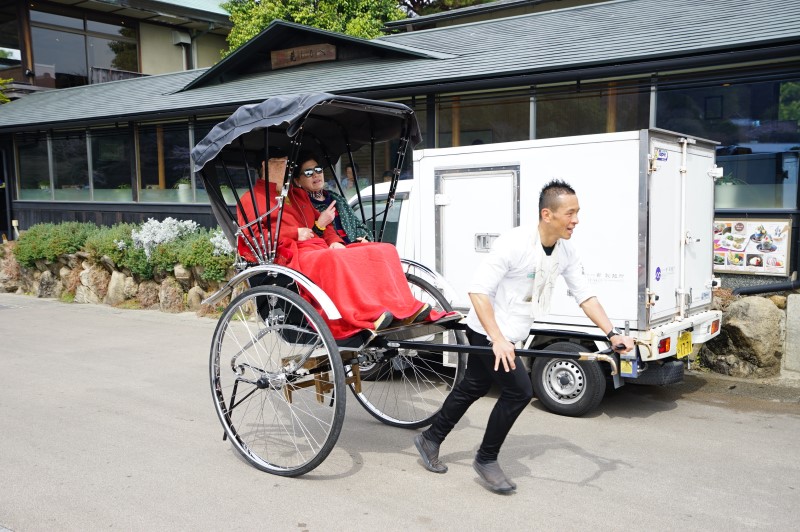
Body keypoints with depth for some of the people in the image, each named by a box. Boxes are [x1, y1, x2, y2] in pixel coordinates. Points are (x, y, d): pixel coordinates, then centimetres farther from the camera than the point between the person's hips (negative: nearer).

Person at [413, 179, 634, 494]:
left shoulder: (566, 252, -2)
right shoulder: (514, 243, -26)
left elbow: (585, 296, 7)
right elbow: (477, 290, -26)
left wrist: (612, 334, -2)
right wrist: (498, 340, -32)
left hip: (506, 335, 8)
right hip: (487, 331, -8)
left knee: (474, 387, 17)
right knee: (519, 391, -12)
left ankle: (430, 440, 35)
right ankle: (486, 460, 8)